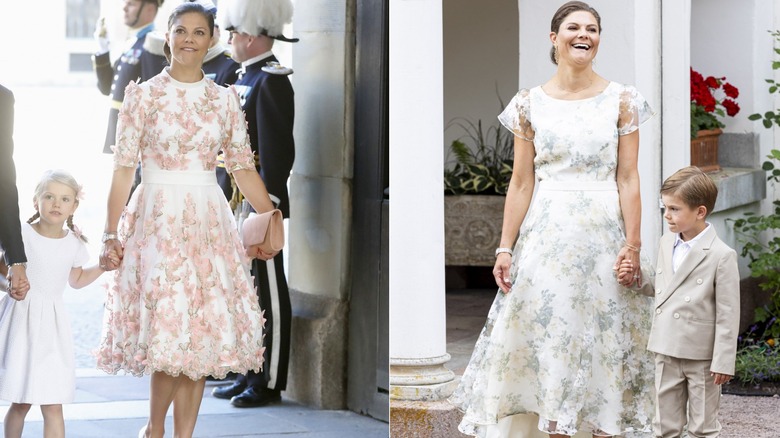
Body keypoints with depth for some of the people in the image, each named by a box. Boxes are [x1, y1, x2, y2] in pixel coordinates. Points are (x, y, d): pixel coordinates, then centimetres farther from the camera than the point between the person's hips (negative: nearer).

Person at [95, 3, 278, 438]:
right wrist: (110, 234, -7)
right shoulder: (143, 95, -1)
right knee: (167, 328, -10)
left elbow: (244, 168, 11)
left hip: (208, 222, 3)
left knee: (202, 334, 2)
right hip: (158, 219, -3)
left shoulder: (225, 99, 7)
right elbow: (124, 168, -2)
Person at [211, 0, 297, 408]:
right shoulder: (246, 78, 14)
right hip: (236, 203, 10)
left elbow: (277, 153, -19)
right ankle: (249, 374, 22)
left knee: (268, 294, -1)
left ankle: (270, 383, 5)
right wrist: (224, 200, 19)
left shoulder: (272, 82, -15)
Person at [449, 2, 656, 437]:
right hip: (548, 233, 1)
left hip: (605, 232, -1)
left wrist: (633, 244, -7)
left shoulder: (622, 100, 3)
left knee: (605, 339, 2)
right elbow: (521, 182, 4)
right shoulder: (531, 103, 4)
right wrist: (505, 247, -1)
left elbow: (628, 179, 0)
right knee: (550, 335, 2)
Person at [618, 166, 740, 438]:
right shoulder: (666, 244, 7)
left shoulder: (721, 256, -14)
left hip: (701, 357, -6)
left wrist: (723, 362, -14)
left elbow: (728, 315, -13)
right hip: (667, 353, 6)